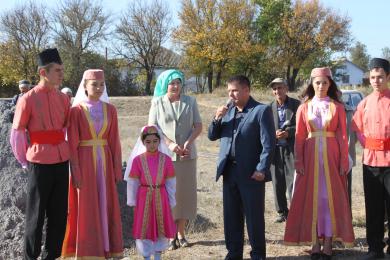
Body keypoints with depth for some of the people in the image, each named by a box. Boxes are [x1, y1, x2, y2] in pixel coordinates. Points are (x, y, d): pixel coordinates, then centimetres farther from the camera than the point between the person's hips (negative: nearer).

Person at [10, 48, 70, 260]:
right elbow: (16, 135, -3)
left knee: (59, 212, 11)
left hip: (62, 162, 5)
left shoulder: (63, 98, 6)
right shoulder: (28, 99, -9)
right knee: (36, 215, 5)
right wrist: (25, 162, 3)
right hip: (39, 164, -5)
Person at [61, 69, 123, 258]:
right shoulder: (76, 110, -5)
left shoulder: (110, 110, 5)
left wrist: (117, 168, 4)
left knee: (105, 205, 8)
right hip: (84, 162, -4)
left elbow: (114, 141, 7)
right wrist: (76, 172, -12)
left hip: (104, 162, 4)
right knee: (85, 207, 2)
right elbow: (72, 144, -7)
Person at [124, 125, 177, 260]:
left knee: (161, 228, 10)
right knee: (144, 229, 5)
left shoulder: (166, 159, -3)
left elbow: (171, 183, 2)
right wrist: (132, 202, -1)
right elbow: (132, 183, -1)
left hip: (161, 199, 1)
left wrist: (171, 201, 3)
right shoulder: (137, 160, -5)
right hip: (143, 199, -1)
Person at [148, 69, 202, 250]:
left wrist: (188, 143, -12)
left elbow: (198, 126, 4)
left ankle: (181, 234, 15)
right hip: (164, 154, -1)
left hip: (187, 155, 2)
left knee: (185, 192, 4)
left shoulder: (190, 101, 6)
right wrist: (170, 144, -15)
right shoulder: (157, 103, 3)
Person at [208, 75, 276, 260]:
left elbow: (269, 143, -11)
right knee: (231, 215, 11)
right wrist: (217, 119, -5)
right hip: (229, 171, 6)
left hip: (251, 173, -6)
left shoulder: (261, 110, -7)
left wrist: (261, 169, -17)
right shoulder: (227, 110, 11)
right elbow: (212, 136, 12)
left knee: (254, 216, 4)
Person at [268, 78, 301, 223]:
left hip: (292, 149, -3)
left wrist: (289, 132, -15)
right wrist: (273, 134, -10)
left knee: (292, 181, -7)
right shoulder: (270, 107, 9)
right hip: (275, 149, 3)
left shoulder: (296, 105, 1)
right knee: (277, 183, 6)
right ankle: (282, 212, 17)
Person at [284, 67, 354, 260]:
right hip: (310, 157, 1)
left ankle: (328, 244, 5)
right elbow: (299, 137, 2)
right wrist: (298, 161, -6)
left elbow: (343, 136, 1)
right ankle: (315, 243, 7)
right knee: (311, 198, 1)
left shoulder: (337, 107, 4)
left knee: (331, 197, 0)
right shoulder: (304, 108, 5)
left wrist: (344, 161, -5)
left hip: (332, 156, 0)